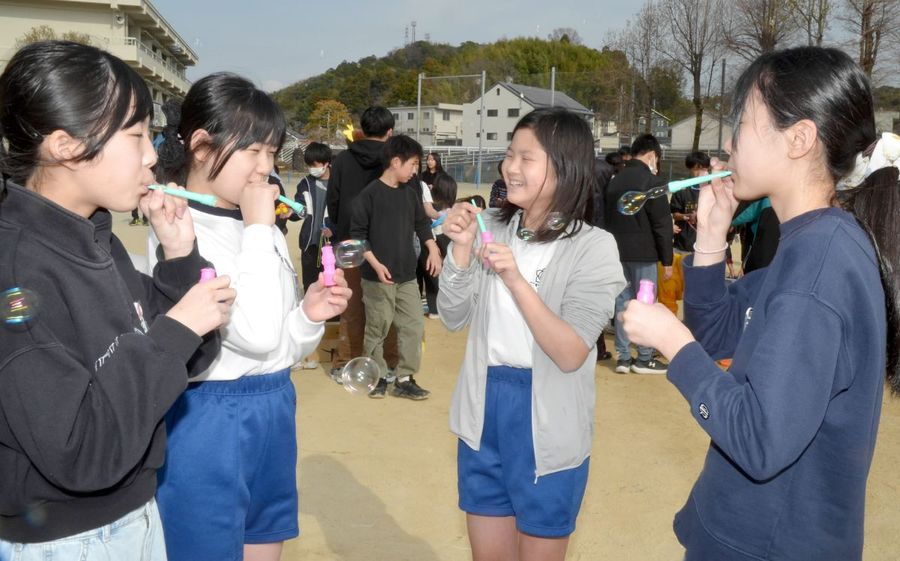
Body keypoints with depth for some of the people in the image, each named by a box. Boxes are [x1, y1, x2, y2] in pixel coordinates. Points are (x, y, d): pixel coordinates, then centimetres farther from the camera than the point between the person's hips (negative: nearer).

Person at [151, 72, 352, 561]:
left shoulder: (260, 230, 8)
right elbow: (255, 335, -25)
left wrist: (310, 314, -8)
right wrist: (259, 229, -18)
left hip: (273, 414, 8)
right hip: (209, 422, -7)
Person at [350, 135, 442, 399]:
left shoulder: (410, 193, 9)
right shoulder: (370, 193, -10)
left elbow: (422, 223, 18)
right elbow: (357, 233, -11)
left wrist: (433, 249, 2)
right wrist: (375, 264, -17)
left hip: (407, 275, 6)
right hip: (379, 276, -6)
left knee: (414, 326, 4)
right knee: (377, 328, 4)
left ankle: (404, 379, 14)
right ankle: (377, 376, 21)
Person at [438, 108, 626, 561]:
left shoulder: (593, 247, -13)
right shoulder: (493, 227, -1)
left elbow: (570, 355, -20)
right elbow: (453, 319, 0)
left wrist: (516, 279, -29)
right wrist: (461, 250, -15)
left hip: (547, 428, -4)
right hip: (483, 412, 4)